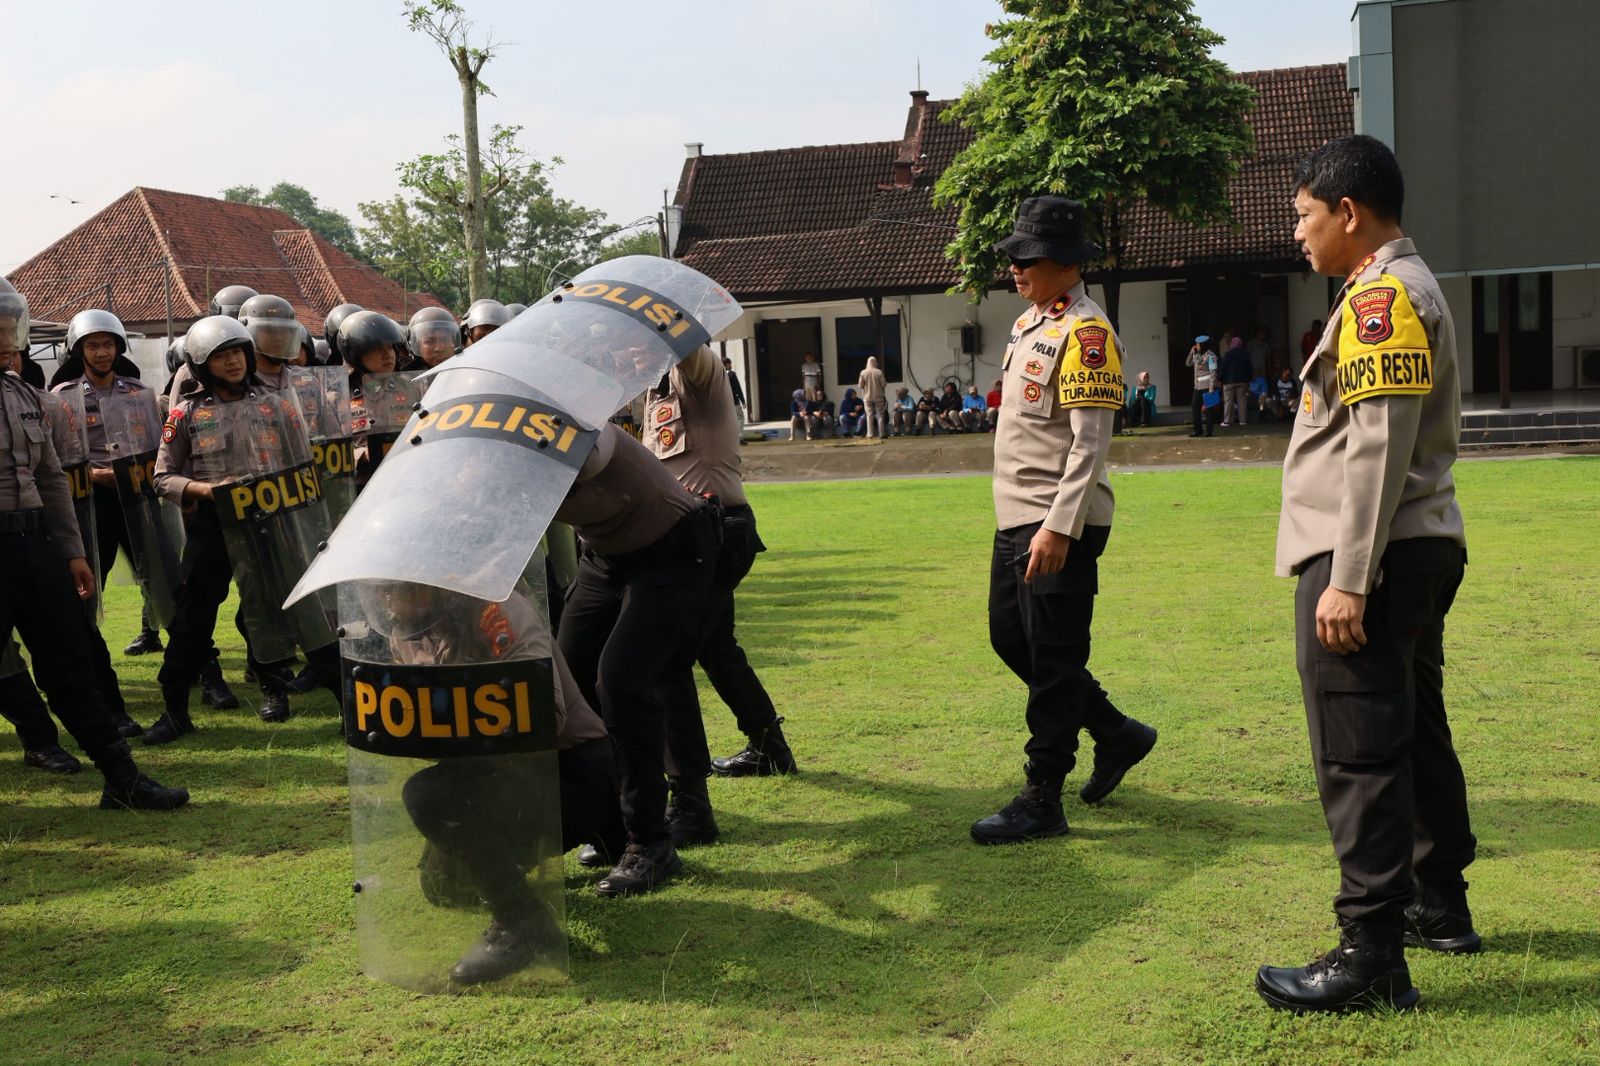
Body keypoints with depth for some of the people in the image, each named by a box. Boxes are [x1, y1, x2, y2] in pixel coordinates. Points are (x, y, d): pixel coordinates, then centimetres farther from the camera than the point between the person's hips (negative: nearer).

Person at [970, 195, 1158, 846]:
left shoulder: (1086, 333, -15)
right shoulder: (1028, 322, 14)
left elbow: (1090, 442, -21)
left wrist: (1058, 527, -26)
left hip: (1060, 527, -10)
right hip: (1015, 520, 10)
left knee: (1054, 662, -2)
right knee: (1010, 638, 17)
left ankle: (1042, 802, 7)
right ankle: (1116, 734, 30)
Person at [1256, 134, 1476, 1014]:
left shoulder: (1382, 297, -14)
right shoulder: (1406, 289, 18)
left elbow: (1378, 452, -22)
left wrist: (1347, 579, -23)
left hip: (1372, 556, -11)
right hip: (1421, 549, 11)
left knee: (1359, 755, -8)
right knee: (1415, 734, 19)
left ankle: (1372, 957, -4)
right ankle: (1439, 906, 32)